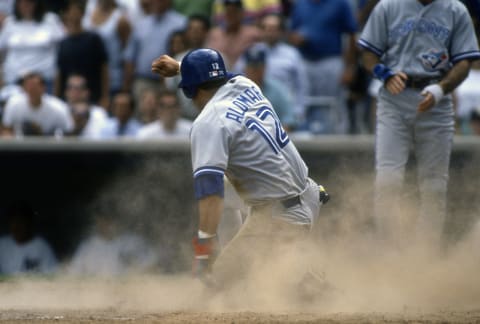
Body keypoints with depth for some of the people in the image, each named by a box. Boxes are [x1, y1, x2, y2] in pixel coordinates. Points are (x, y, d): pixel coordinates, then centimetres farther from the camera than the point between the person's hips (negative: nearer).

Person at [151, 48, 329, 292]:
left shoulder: (209, 123, -15)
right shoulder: (246, 86, 6)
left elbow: (210, 189, -26)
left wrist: (203, 250, -29)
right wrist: (179, 67, 41)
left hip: (279, 215, -9)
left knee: (219, 280, -10)